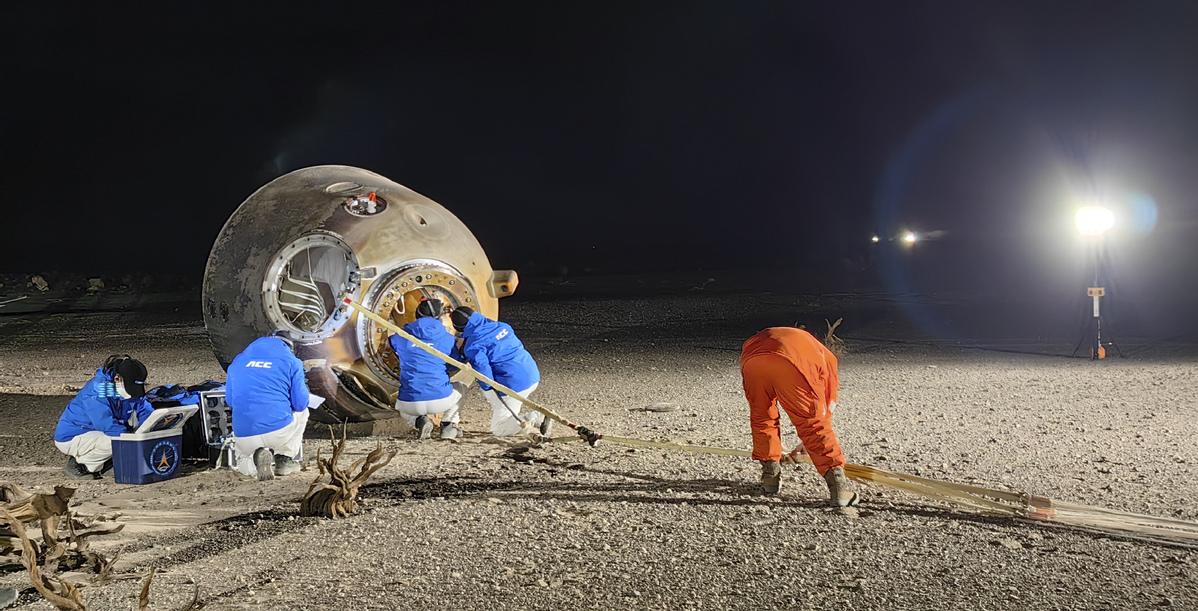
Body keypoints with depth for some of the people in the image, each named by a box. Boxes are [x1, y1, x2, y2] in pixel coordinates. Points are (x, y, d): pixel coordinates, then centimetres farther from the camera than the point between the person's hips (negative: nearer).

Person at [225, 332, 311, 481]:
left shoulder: (238, 361, 16)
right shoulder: (291, 361, 4)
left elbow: (230, 401, 21)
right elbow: (300, 402, 1)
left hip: (244, 437, 2)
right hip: (279, 431, -2)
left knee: (243, 461, 36)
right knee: (302, 411, 31)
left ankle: (256, 458, -2)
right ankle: (284, 458, 15)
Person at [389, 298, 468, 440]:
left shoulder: (401, 336, 5)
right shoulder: (447, 338, 3)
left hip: (410, 404, 1)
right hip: (441, 400, -1)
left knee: (401, 409, 40)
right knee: (460, 386, 33)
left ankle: (419, 421, 5)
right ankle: (449, 424, 11)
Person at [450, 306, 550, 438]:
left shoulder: (473, 345, -11)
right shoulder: (502, 326, 12)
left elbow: (482, 368, -21)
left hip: (515, 386, -9)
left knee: (498, 430, 5)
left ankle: (537, 419, -15)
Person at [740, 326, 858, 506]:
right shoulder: (826, 357, 40)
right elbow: (828, 404, 42)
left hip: (751, 363, 3)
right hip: (791, 364, -3)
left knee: (761, 418, 25)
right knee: (813, 423, 7)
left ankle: (770, 476, 31)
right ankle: (837, 481, 1)